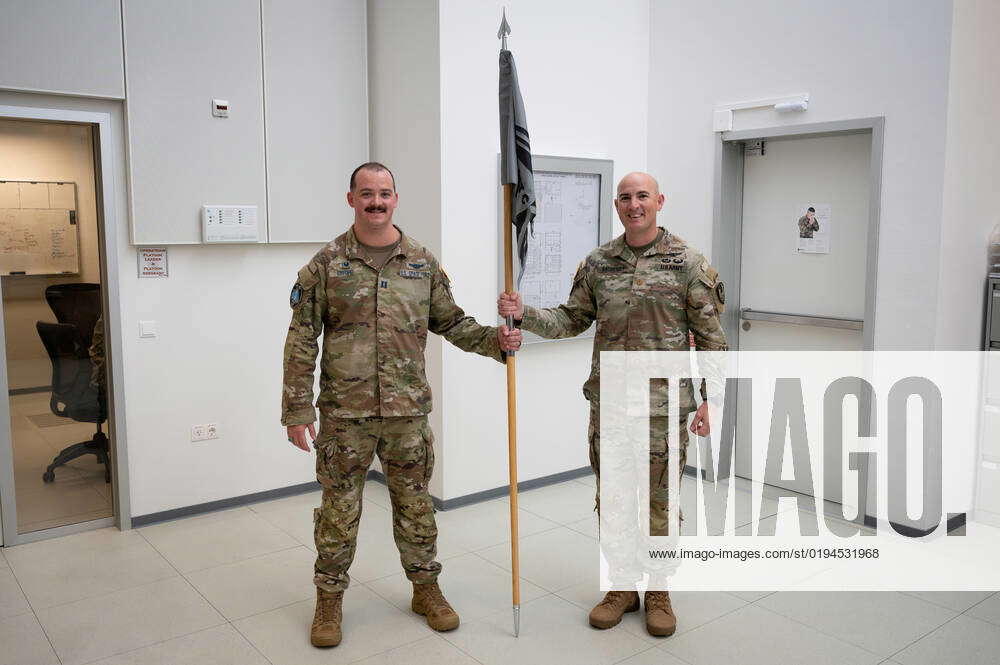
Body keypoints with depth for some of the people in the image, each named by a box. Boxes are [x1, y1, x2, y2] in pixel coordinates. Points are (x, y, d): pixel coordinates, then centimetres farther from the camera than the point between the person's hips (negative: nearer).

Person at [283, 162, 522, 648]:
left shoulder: (423, 262, 5)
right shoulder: (327, 264, -3)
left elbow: (451, 322, 11)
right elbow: (301, 342, -3)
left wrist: (495, 339, -7)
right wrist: (296, 410, -7)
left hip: (408, 409, 2)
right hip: (344, 412, -2)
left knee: (414, 504, 14)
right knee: (339, 508, 9)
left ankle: (425, 588, 32)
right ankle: (329, 598, 27)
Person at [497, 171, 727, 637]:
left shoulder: (688, 263, -4)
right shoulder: (597, 263, 5)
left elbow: (709, 336, -2)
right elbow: (573, 319, 11)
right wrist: (523, 314, -4)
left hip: (664, 403, -3)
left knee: (659, 502, 7)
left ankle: (658, 592, 25)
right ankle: (622, 587, 28)